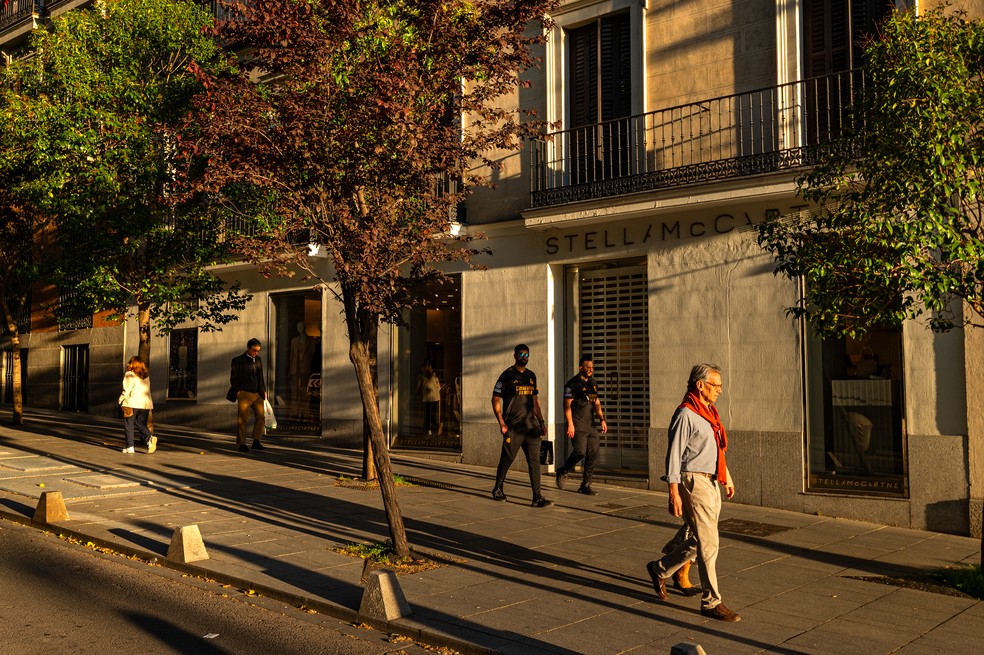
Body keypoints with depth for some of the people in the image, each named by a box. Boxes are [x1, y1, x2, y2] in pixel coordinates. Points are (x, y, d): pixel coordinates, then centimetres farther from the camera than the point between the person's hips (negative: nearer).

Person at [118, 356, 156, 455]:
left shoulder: (129, 374, -3)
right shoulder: (146, 376, 13)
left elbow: (127, 390, -8)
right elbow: (147, 390, 10)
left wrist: (121, 399, 3)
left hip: (132, 403, -5)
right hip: (146, 403, 5)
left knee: (128, 425, 6)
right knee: (141, 424, 11)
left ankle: (130, 447, 4)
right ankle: (150, 437, -16)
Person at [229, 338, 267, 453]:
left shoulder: (258, 359, 16)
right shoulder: (238, 361, 0)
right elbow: (233, 378, -1)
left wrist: (263, 391, 15)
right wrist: (237, 391, -9)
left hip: (257, 394, 5)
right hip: (244, 393, -5)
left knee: (260, 416, -4)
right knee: (243, 419, -4)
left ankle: (256, 442, 5)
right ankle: (242, 444, 2)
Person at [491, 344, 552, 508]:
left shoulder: (531, 376, 15)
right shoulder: (507, 375, -3)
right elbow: (495, 399, -4)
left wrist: (541, 422, 15)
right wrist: (501, 422, -12)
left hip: (531, 425, 5)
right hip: (513, 426, -5)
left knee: (534, 460, -2)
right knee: (507, 458, 4)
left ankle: (537, 497, -2)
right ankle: (498, 489, 27)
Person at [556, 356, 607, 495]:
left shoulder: (593, 384, 17)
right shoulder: (572, 384, -5)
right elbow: (567, 405, -10)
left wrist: (602, 419, 6)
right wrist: (570, 424, -17)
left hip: (590, 424, 7)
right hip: (577, 424, -7)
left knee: (593, 454, 1)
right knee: (580, 451, -18)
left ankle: (585, 485, 10)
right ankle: (562, 472, 7)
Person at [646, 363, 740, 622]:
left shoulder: (709, 412, 15)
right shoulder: (685, 414, -14)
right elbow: (673, 455, -16)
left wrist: (727, 477, 26)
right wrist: (674, 493, -19)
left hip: (711, 484, 9)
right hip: (694, 482, -9)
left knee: (701, 541, 15)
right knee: (708, 544, -6)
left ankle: (659, 569, 32)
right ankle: (711, 602, 4)